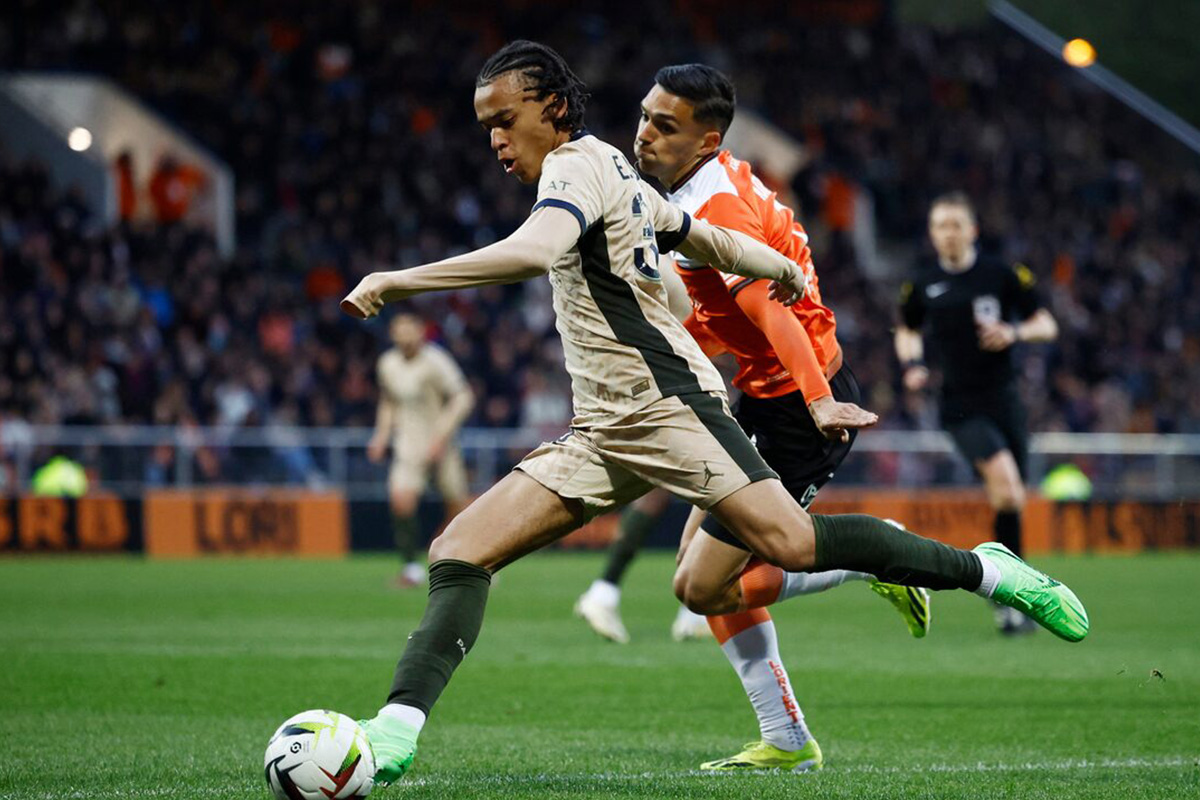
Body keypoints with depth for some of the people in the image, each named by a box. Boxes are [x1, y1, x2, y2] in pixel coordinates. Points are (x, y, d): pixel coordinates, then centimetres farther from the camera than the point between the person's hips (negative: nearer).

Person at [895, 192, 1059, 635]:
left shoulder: (1003, 274, 0)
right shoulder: (922, 283, 5)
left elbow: (1046, 325, 6)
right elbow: (907, 331, 23)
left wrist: (1015, 332, -15)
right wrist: (912, 363, 3)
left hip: (1003, 398, 2)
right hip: (960, 403, -2)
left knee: (1013, 499, 6)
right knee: (1004, 478, -25)